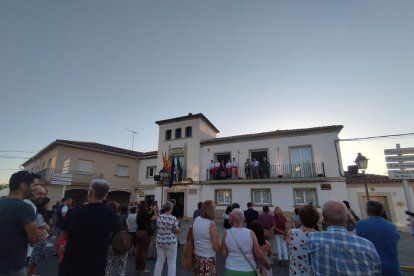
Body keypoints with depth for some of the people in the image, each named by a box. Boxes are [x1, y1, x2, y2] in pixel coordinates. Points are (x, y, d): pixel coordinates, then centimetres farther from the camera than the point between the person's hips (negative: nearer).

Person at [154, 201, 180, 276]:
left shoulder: (159, 217, -3)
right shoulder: (173, 218, -17)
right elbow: (177, 231, -14)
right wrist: (177, 224, 3)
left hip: (160, 242, 5)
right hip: (171, 242, -5)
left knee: (159, 261, 17)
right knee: (172, 263, 6)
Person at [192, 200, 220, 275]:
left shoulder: (196, 220, -4)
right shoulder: (211, 224, -22)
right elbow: (216, 247, -18)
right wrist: (218, 246, 3)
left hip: (196, 256, 6)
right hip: (208, 259, -6)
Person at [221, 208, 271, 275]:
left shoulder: (226, 234, -12)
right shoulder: (250, 233, -16)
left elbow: (224, 253, -6)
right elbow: (259, 255, -10)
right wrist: (267, 264, 8)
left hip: (231, 270, 1)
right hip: (248, 271, -1)